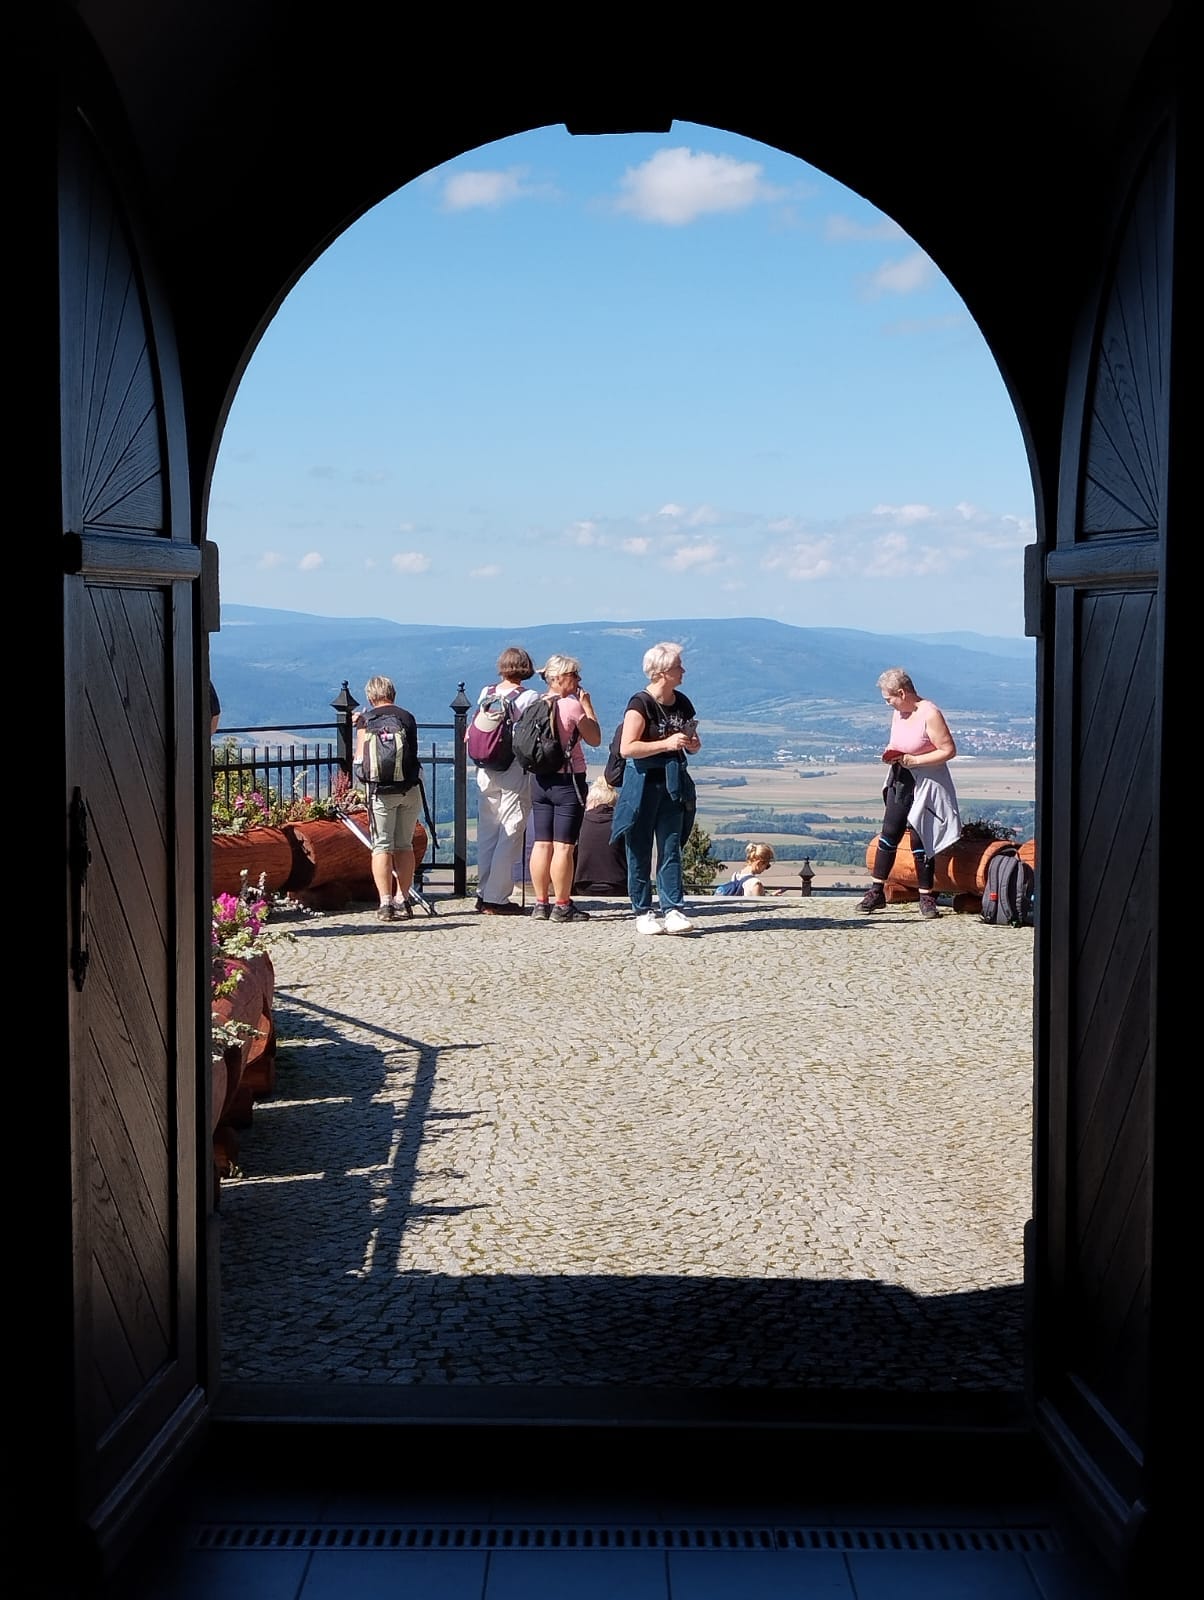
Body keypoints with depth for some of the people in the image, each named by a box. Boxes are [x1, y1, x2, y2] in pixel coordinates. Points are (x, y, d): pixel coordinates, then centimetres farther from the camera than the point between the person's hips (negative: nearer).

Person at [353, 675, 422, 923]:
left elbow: (359, 759, -2)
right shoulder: (407, 717, 7)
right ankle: (403, 899, 17)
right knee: (405, 845, 12)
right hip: (410, 788, 2)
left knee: (382, 847, 2)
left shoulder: (366, 720, 0)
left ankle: (385, 903, -4)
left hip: (381, 790, -2)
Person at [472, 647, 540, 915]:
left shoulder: (485, 693, 5)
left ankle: (483, 894, 17)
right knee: (510, 836, -1)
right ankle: (496, 898, -2)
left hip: (485, 772, 5)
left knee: (486, 833, 13)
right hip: (515, 773, -5)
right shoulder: (529, 697, -9)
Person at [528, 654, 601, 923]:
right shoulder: (573, 706, -13)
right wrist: (588, 706, 4)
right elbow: (595, 739, -5)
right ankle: (561, 907, -2)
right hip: (568, 780, -7)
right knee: (564, 846, -3)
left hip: (540, 779, 7)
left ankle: (541, 904, 13)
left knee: (542, 843, 9)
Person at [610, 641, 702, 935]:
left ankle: (673, 910, -1)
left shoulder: (682, 703, 10)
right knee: (640, 852, 2)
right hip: (643, 784, -6)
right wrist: (666, 743, -23)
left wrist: (693, 744, -2)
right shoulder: (641, 704, -11)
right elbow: (626, 748, -19)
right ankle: (642, 913, 7)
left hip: (673, 784, 6)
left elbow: (691, 745, 22)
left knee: (671, 849, 1)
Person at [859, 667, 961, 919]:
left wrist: (913, 760, -22)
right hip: (900, 780, 7)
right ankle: (877, 891, 10)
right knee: (889, 833, 5)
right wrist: (891, 753, -2)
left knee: (919, 839, -3)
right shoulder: (897, 713, 5)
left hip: (926, 782, -7)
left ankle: (926, 897, 8)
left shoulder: (930, 714, -19)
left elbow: (949, 750, -20)